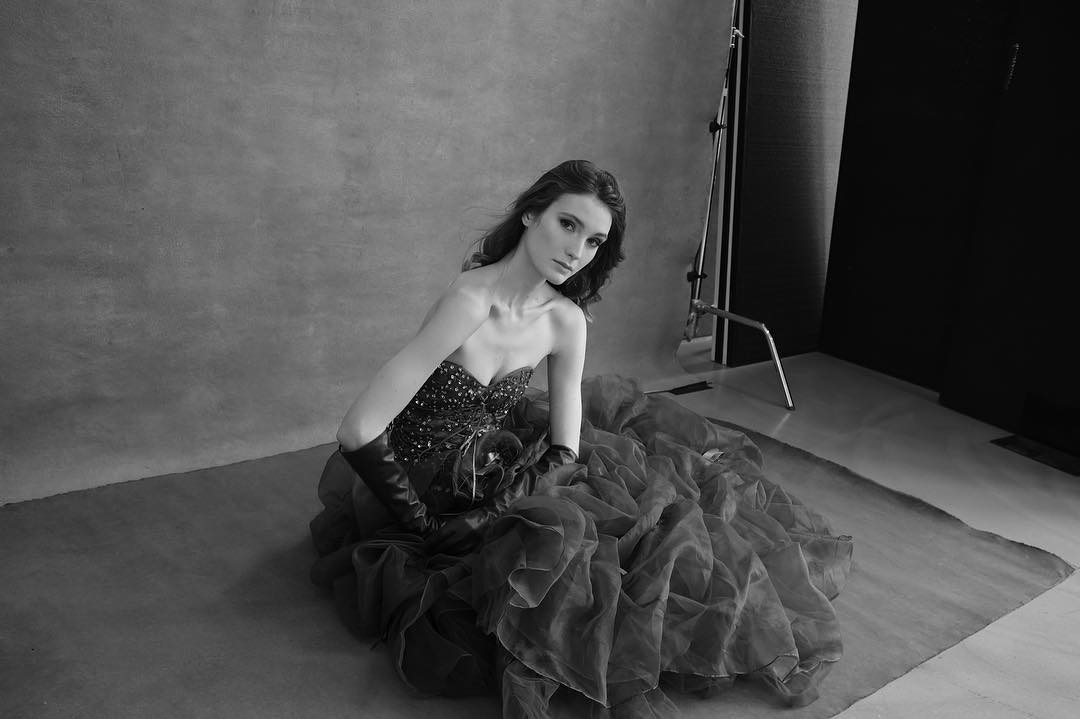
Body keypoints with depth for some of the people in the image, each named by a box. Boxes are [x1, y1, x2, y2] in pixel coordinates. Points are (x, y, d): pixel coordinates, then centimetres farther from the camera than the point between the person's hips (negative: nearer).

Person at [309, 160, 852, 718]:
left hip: (505, 476, 6)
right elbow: (358, 431, -30)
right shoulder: (472, 299, -29)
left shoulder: (567, 321, -9)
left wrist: (495, 506, -19)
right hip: (432, 495, -6)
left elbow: (564, 454, -4)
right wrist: (422, 521, -20)